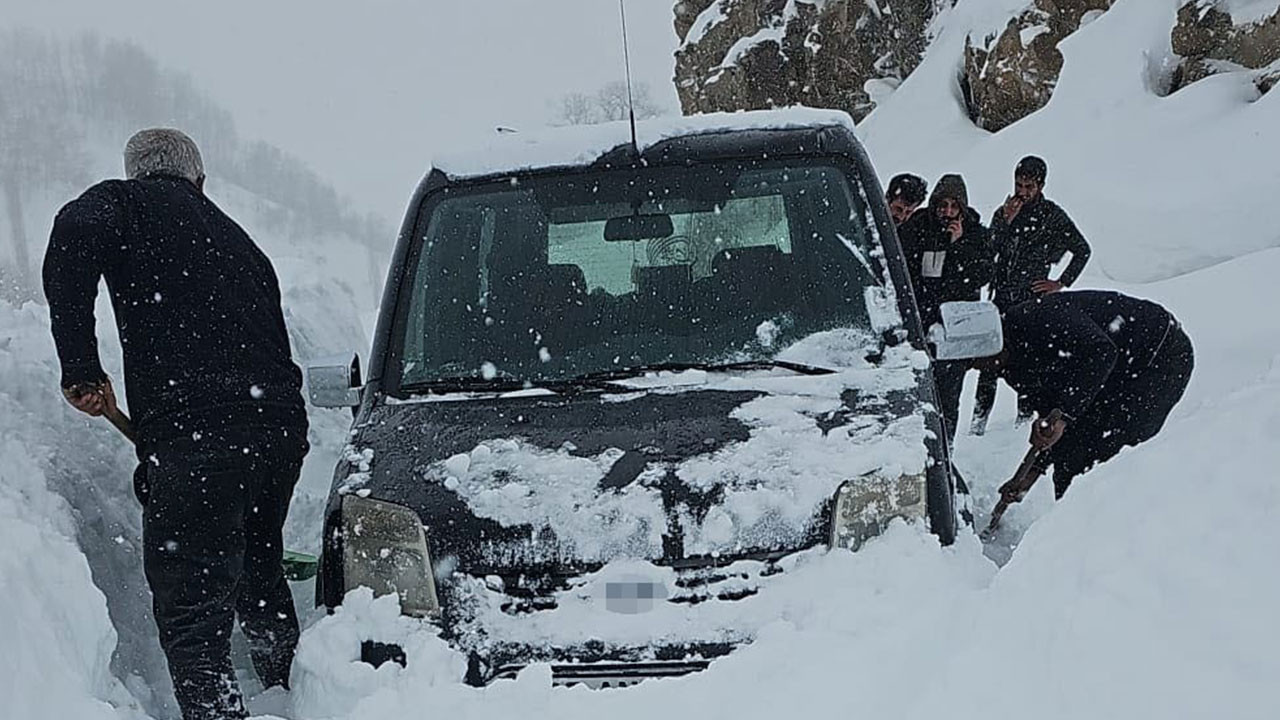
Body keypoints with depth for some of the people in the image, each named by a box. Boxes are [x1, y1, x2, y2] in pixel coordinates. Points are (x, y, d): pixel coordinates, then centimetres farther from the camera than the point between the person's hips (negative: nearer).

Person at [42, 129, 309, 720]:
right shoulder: (236, 240, 30)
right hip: (281, 425, 7)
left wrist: (81, 368, -11)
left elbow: (75, 235, -13)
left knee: (191, 610, -4)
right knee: (257, 575, 27)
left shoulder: (125, 202, 11)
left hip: (194, 431, -7)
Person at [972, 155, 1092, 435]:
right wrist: (1006, 222, -12)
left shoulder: (1052, 216, 0)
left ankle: (1025, 417, 9)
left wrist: (1061, 283, 2)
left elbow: (1083, 250, 6)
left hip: (1033, 299, -3)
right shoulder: (1003, 213, 10)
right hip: (1001, 298, 3)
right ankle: (980, 416, 6)